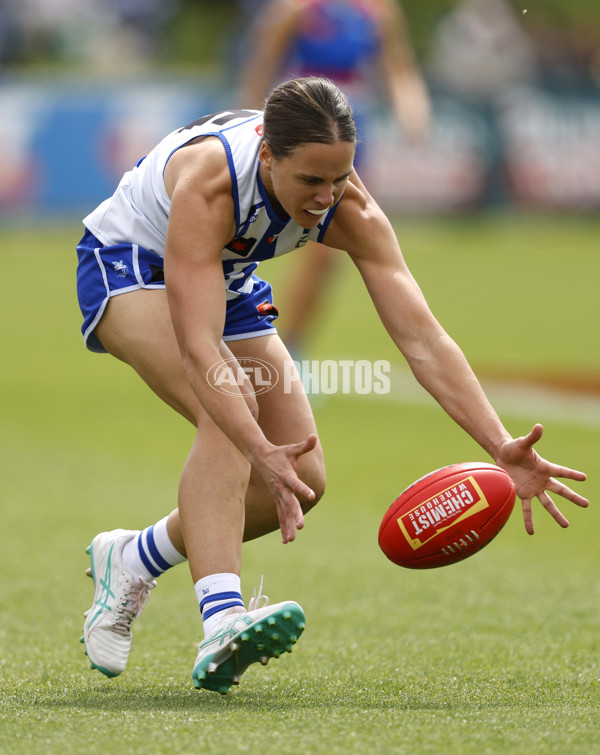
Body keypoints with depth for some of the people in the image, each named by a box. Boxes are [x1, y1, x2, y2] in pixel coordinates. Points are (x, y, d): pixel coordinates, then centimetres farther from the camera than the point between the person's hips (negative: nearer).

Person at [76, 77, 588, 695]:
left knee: (301, 478, -3)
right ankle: (222, 622, -43)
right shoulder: (208, 182, -41)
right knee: (231, 405, -33)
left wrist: (502, 448, -39)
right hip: (128, 266, -6)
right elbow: (197, 348, -48)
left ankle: (132, 559, 17)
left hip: (228, 282, 6)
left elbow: (423, 340, -28)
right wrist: (260, 455, -61)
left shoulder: (351, 212, -26)